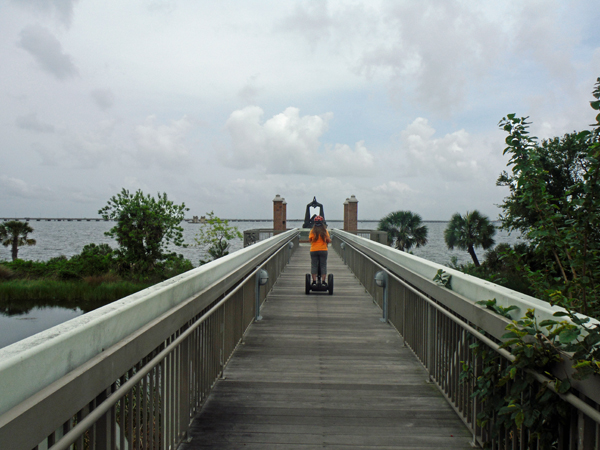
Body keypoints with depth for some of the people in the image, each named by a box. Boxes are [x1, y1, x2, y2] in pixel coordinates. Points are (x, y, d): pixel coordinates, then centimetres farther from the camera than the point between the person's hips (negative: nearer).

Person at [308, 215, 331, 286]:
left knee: (314, 266, 5)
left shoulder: (312, 231, -3)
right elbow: (329, 240, 1)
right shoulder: (325, 231, -1)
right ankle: (323, 281, 1)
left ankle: (314, 281, 0)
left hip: (313, 250, 0)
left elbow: (310, 239, -3)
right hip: (323, 250, 0)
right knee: (323, 266, 5)